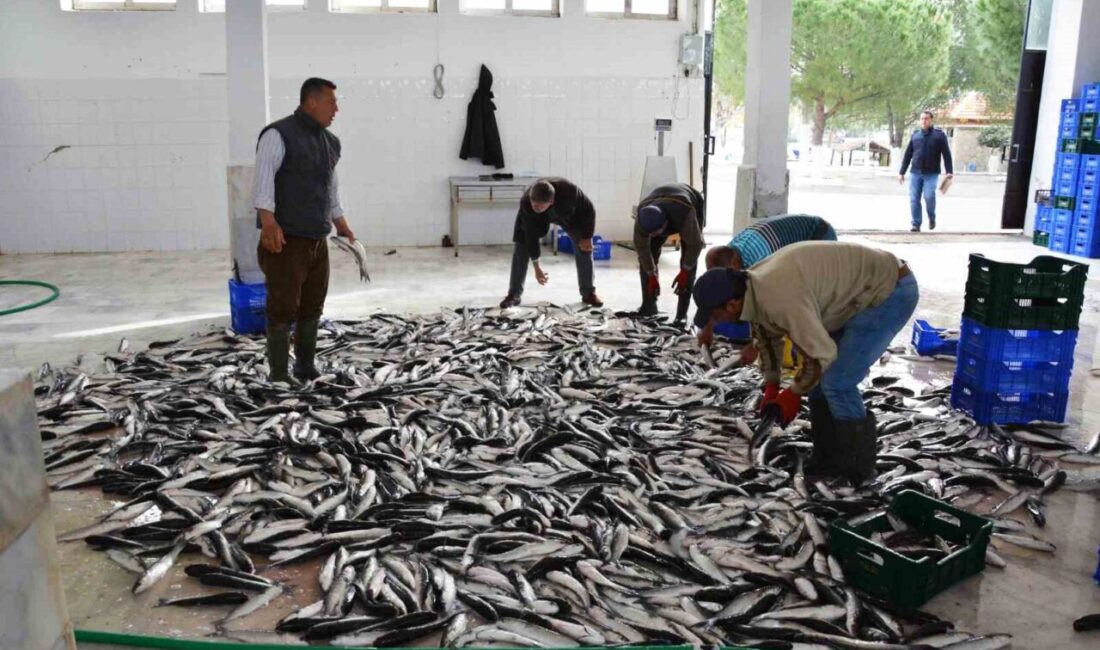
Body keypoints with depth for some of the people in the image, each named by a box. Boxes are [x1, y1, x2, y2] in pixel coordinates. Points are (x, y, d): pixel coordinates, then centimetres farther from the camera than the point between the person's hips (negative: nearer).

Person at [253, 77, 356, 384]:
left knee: (312, 307, 10)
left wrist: (343, 227, 25)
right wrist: (269, 221, -31)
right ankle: (278, 375, 4)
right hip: (285, 240, -7)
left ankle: (306, 367, 22)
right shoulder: (279, 134, -9)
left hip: (317, 240, 7)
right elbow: (263, 180, -19)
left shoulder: (330, 142, 16)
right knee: (283, 307, -5)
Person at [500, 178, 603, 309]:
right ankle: (514, 294, -1)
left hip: (568, 214, 0)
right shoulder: (526, 202, -39)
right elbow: (531, 234, -29)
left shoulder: (569, 191, -45)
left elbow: (588, 210, -25)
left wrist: (586, 237, -21)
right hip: (537, 219, 0)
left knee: (584, 246, -8)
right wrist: (537, 267, -24)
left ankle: (588, 293, 6)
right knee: (521, 247, -12)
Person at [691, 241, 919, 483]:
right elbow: (767, 333, 16)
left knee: (837, 383, -12)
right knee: (819, 377, 9)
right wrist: (771, 386, 12)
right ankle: (829, 458, 19)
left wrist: (794, 393, -10)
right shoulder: (753, 287, -2)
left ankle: (857, 469, 3)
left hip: (892, 290, -10)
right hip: (865, 291, 10)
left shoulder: (779, 297, -32)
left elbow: (821, 353, -27)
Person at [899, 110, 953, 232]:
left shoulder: (939, 135, 3)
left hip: (931, 174, -3)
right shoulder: (915, 135, 12)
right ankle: (916, 224, 5)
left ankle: (932, 218, 9)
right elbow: (908, 155, 14)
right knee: (914, 199, -3)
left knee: (929, 196, -17)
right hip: (915, 173, 3)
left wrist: (949, 171, -10)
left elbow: (946, 154, -1)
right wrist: (902, 172, 10)